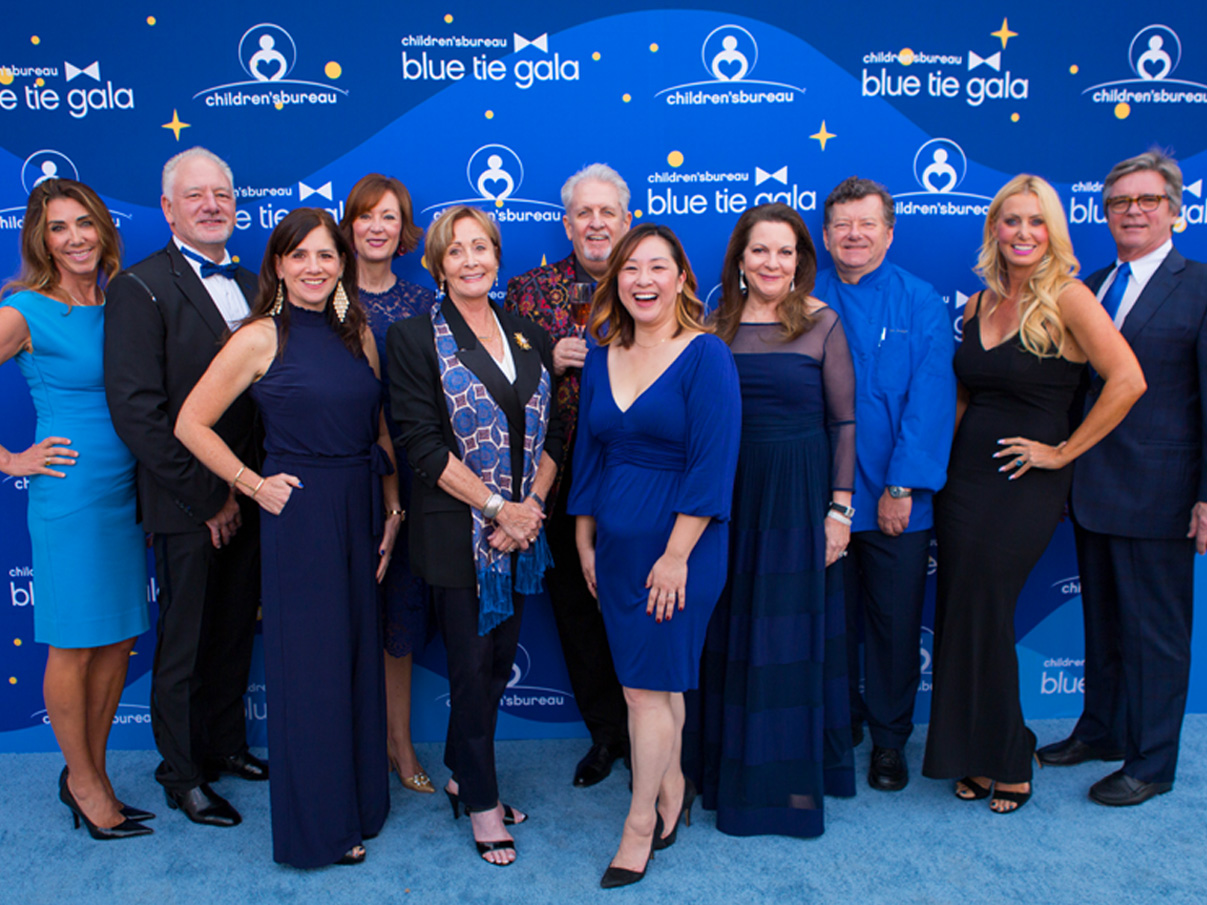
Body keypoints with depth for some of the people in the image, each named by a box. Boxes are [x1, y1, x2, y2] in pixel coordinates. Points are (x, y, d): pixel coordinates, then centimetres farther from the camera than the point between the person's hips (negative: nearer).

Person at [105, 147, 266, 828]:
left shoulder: (253, 286, 10)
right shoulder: (141, 288, -10)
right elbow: (136, 409, -16)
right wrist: (207, 496, -15)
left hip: (246, 497, 6)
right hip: (187, 506, -5)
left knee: (236, 632, 17)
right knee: (185, 643, 8)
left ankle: (226, 746, 36)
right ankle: (182, 773, 26)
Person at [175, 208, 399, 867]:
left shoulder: (359, 334, 8)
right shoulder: (261, 337, -7)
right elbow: (190, 424, -5)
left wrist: (393, 510, 6)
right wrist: (253, 484, -7)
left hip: (360, 514, 5)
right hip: (298, 516, -5)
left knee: (359, 658, 14)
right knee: (309, 668, 4)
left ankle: (359, 803, 31)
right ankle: (316, 824, 21)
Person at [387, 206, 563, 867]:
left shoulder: (528, 336, 10)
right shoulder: (415, 338, -5)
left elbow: (552, 433, 8)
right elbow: (422, 445, -12)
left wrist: (533, 503, -7)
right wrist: (498, 507, -16)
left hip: (522, 530, 5)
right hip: (456, 532, -5)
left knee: (500, 659, 13)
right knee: (472, 665, 3)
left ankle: (462, 775, 34)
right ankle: (481, 801, 21)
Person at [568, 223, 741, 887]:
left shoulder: (705, 355, -10)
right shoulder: (601, 356, 8)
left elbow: (712, 464, -15)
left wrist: (676, 555, -18)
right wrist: (585, 540, 13)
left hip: (678, 544, -5)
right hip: (615, 543, 6)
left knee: (647, 686, 0)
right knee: (652, 682, 15)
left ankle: (640, 827, 16)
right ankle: (672, 791, 34)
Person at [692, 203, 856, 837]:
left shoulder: (822, 325, -3)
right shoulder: (716, 326, 5)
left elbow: (844, 422, -3)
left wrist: (839, 509, -8)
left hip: (799, 493, -3)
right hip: (729, 493, 3)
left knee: (795, 634, 5)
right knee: (733, 634, 10)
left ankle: (796, 775, 20)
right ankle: (735, 769, 26)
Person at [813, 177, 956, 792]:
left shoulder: (921, 304, 0)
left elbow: (931, 400, -6)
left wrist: (903, 487, -12)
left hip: (896, 502, -1)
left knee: (894, 623, 8)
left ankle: (889, 741, 25)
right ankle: (839, 726, 29)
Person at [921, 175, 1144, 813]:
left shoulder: (1067, 300, -9)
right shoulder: (979, 305, 9)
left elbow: (1127, 381, -18)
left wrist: (1065, 451, -13)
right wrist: (942, 453, 6)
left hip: (1024, 485, -6)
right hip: (964, 475, 6)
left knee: (984, 617, -3)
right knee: (960, 615, 7)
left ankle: (1007, 762, 18)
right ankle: (975, 757, 23)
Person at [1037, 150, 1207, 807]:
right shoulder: (1089, 289, 10)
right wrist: (1068, 462, 5)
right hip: (1092, 487, 6)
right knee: (1101, 619, 20)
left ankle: (1150, 763, 20)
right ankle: (1102, 729, 37)